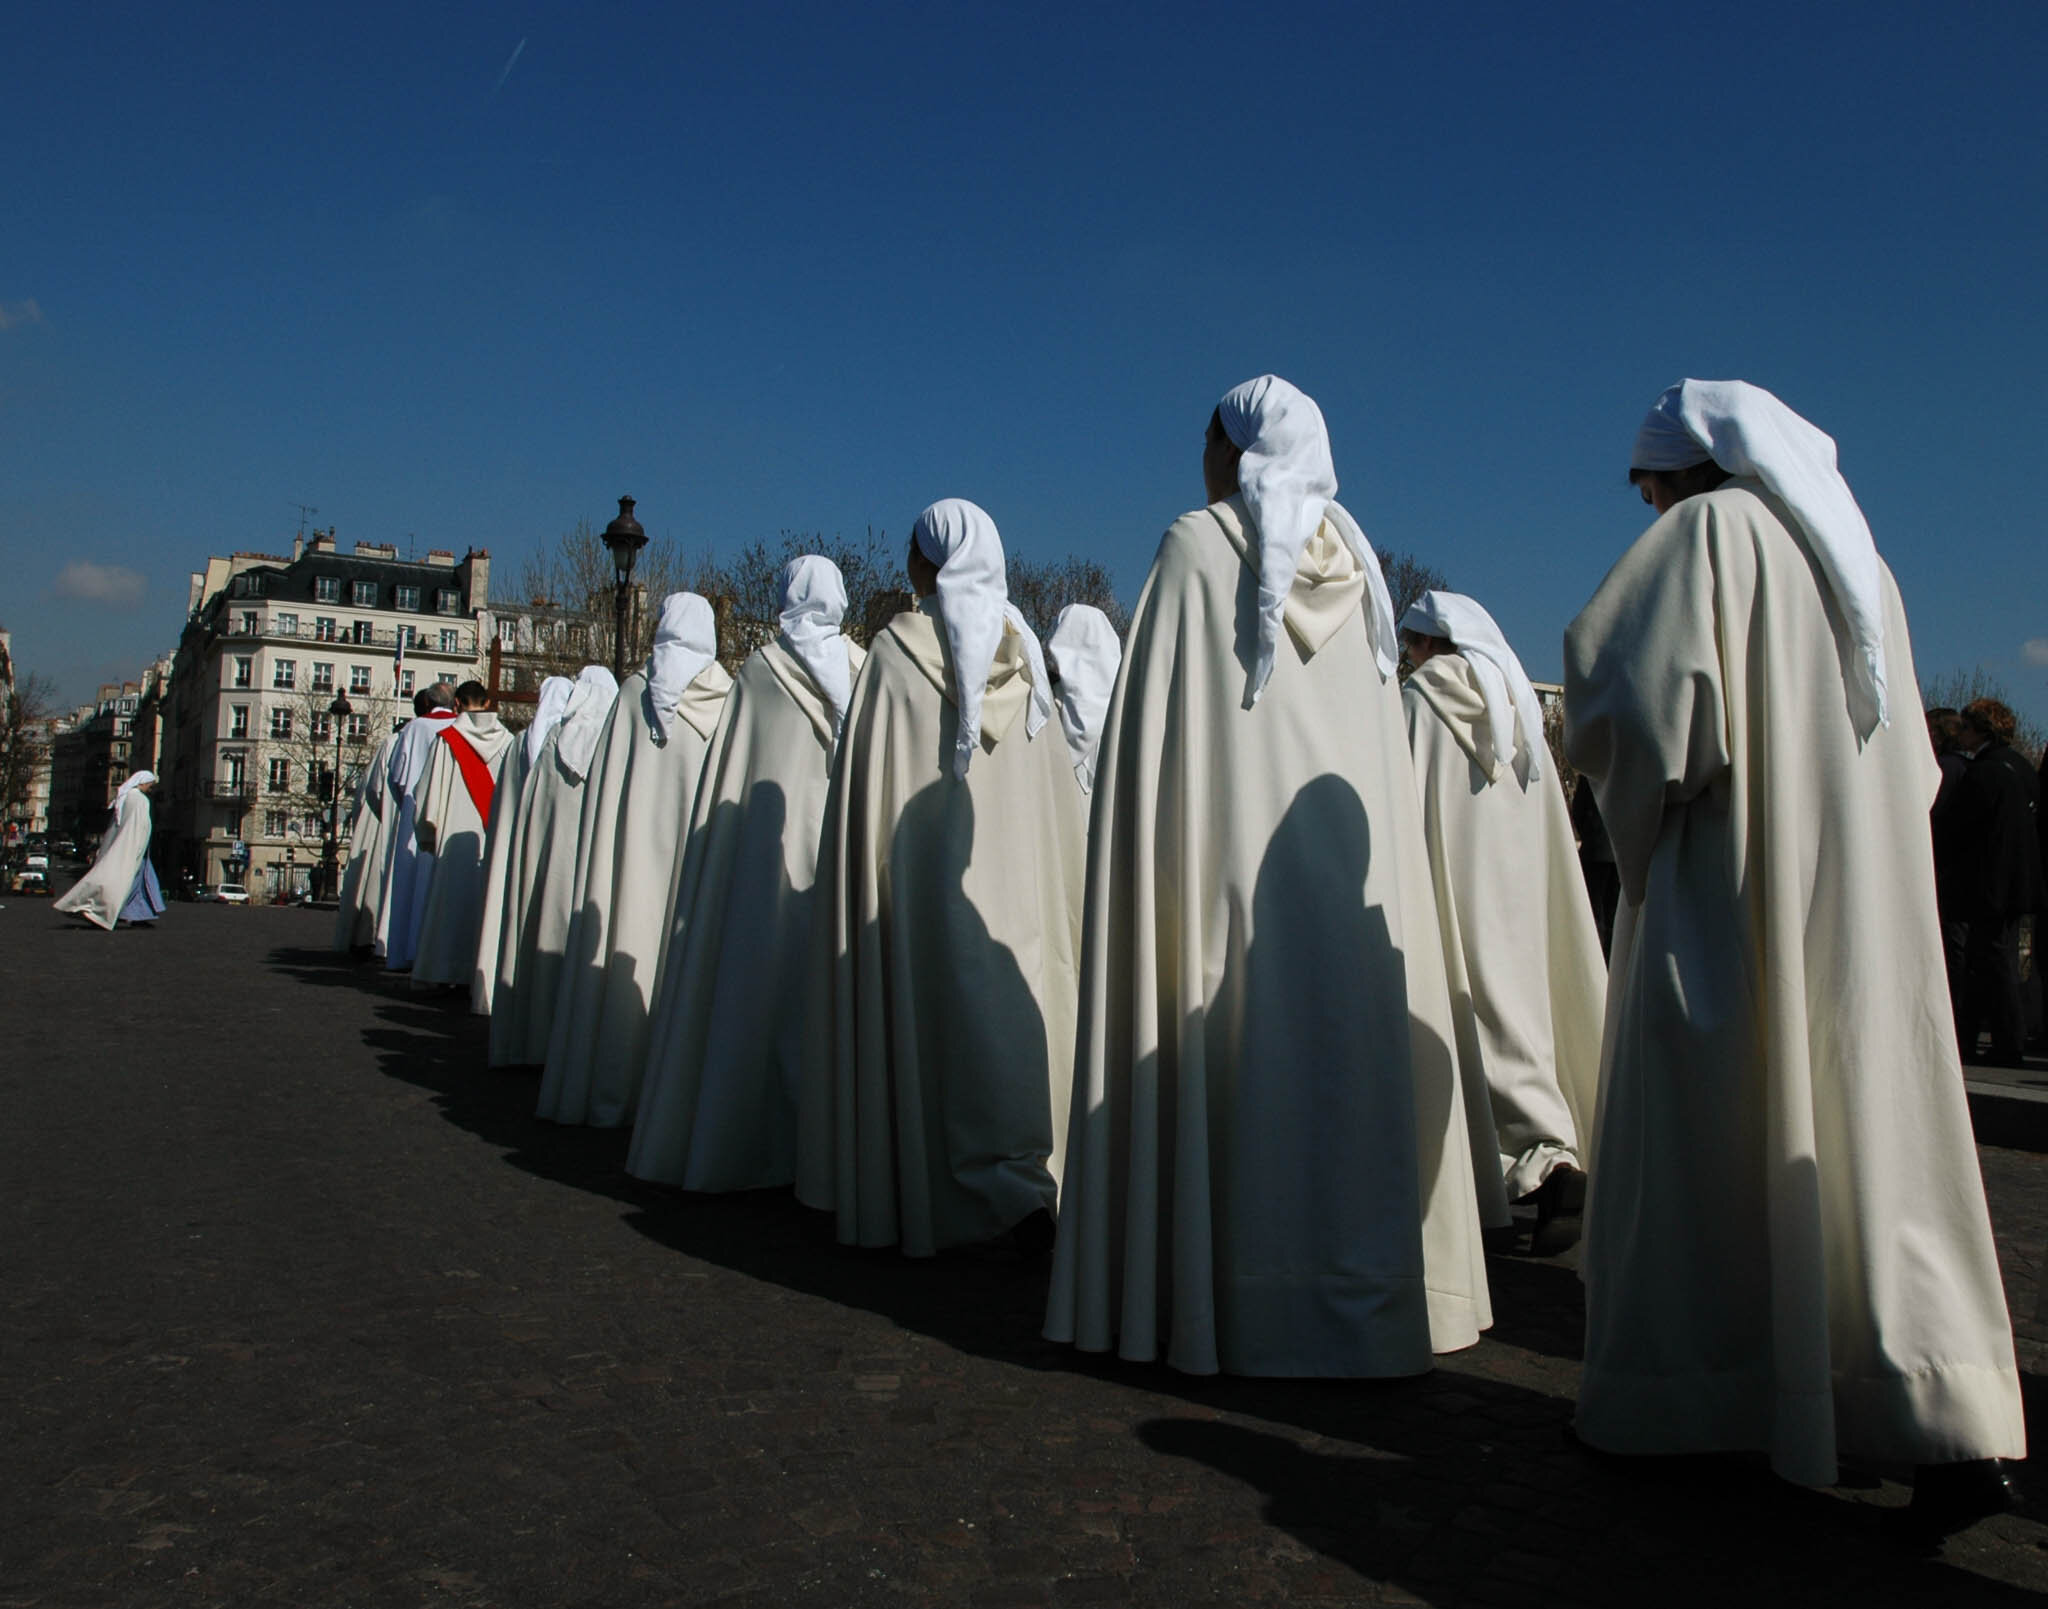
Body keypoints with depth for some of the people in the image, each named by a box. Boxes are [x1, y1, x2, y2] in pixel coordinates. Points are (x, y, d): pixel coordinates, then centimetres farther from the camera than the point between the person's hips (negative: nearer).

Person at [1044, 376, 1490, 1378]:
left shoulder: (1196, 548, -3)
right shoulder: (1350, 562, 11)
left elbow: (1164, 713, -8)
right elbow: (1376, 724, 13)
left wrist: (1166, 860, -3)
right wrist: (1368, 845, 18)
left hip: (1236, 850, -5)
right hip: (1353, 845, 5)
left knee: (1242, 1055, -1)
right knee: (1346, 1048, 9)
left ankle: (1240, 1296, 5)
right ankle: (1364, 1287, 17)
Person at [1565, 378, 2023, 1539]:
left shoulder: (1709, 531, -3)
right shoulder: (1858, 558, 20)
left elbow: (1613, 664, -19)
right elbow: (1909, 763, 23)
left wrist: (1637, 787, -3)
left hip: (1734, 889, -7)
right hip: (1867, 898, 7)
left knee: (1709, 1129, 1)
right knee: (1871, 1134, 7)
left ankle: (1687, 1401, 9)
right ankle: (1951, 1427, 3)